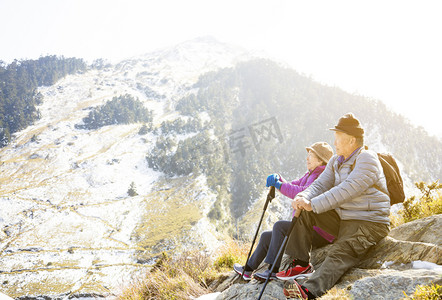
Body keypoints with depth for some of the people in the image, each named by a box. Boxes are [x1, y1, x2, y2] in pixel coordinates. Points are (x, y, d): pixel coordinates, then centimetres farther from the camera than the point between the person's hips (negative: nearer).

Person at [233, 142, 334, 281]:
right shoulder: (310, 175, 18)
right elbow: (292, 186, 16)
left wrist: (279, 185, -22)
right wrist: (278, 178, -5)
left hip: (319, 232, -10)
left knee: (280, 226, -28)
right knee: (266, 236, 12)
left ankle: (273, 270, -25)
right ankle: (248, 269, 24)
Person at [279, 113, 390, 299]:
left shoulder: (367, 160, -15)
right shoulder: (336, 161, 13)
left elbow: (346, 190, -27)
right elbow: (321, 184, 5)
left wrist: (313, 204, -31)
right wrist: (304, 197, -19)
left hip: (369, 223, -8)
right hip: (341, 217, 9)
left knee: (339, 254, -31)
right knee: (303, 212, -7)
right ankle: (300, 261, -6)